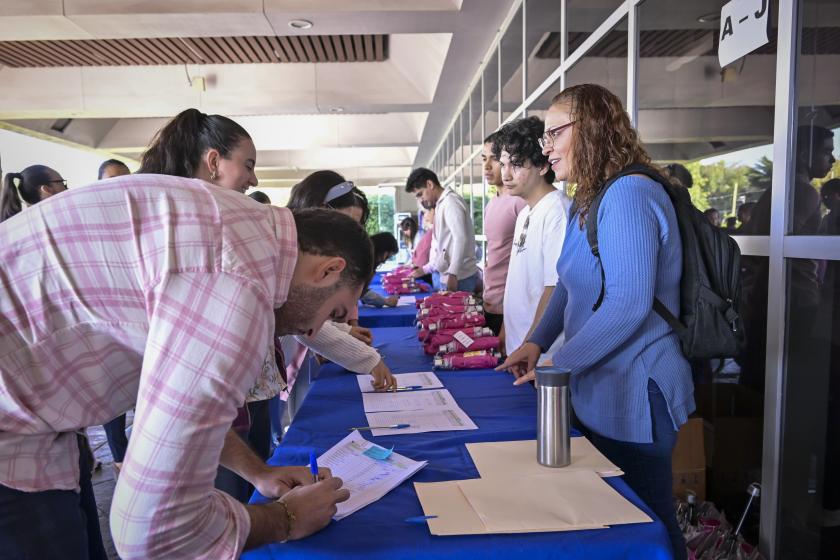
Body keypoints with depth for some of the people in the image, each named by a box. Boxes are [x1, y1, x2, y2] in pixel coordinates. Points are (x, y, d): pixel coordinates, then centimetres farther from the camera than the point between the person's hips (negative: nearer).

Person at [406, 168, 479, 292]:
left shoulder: (450, 201, -9)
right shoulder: (441, 204, 20)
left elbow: (461, 239, -21)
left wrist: (452, 274, -24)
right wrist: (424, 270, 24)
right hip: (446, 276, 9)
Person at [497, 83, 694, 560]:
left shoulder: (628, 194, -20)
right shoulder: (591, 201, 12)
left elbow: (629, 305, -26)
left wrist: (559, 365, -17)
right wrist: (537, 343, 5)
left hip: (634, 395, -10)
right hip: (601, 391, 10)